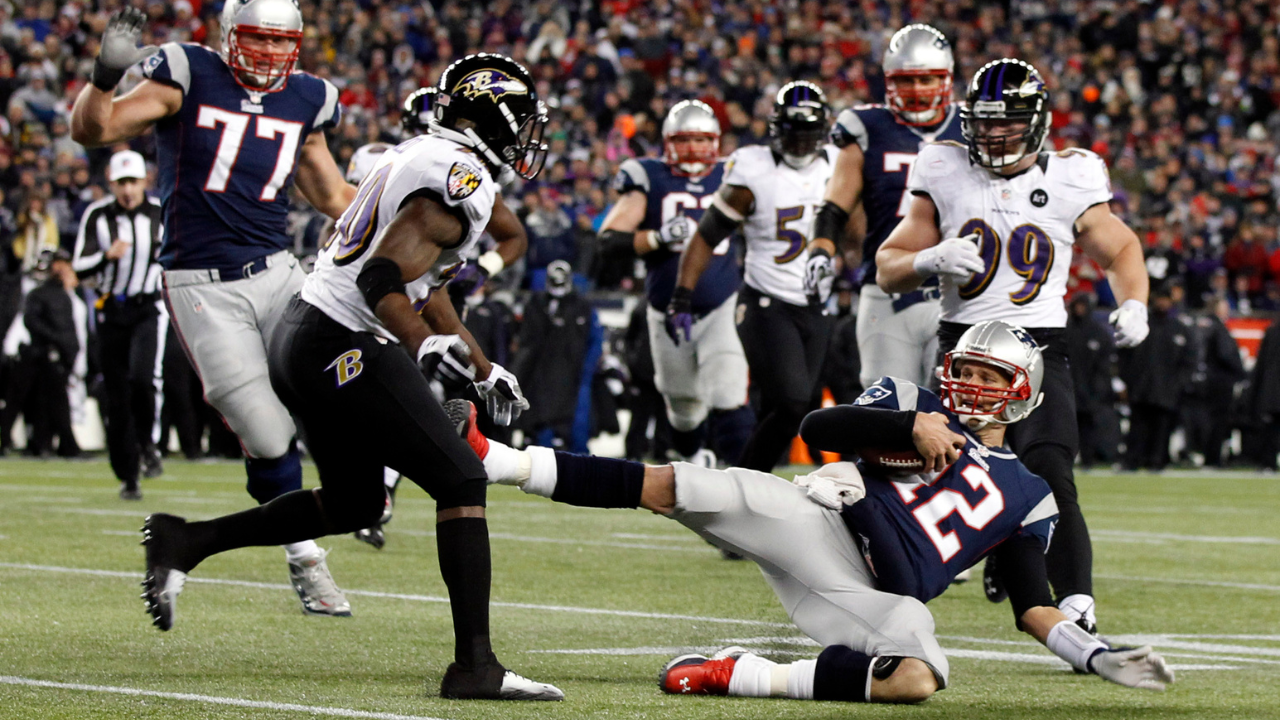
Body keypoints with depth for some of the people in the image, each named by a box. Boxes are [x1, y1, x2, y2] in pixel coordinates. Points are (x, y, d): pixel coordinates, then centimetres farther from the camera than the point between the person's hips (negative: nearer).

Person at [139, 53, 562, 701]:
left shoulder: (418, 157, 19)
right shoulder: (464, 179, -13)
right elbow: (385, 277, -24)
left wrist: (484, 369, 33)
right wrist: (422, 348, -29)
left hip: (301, 334, 10)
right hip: (342, 348, -10)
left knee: (354, 504, 22)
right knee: (461, 482, -8)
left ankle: (183, 541, 23)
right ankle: (475, 664, -12)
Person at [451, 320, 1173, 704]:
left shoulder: (1025, 499, 22)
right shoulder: (913, 402, 20)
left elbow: (1034, 606, 18)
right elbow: (819, 427, 3)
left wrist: (1099, 657, 3)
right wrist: (912, 425, -7)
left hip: (878, 593, 1)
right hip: (820, 523, 0)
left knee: (917, 679, -35)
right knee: (674, 487, -25)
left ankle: (742, 675, -27)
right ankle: (493, 458, -29)